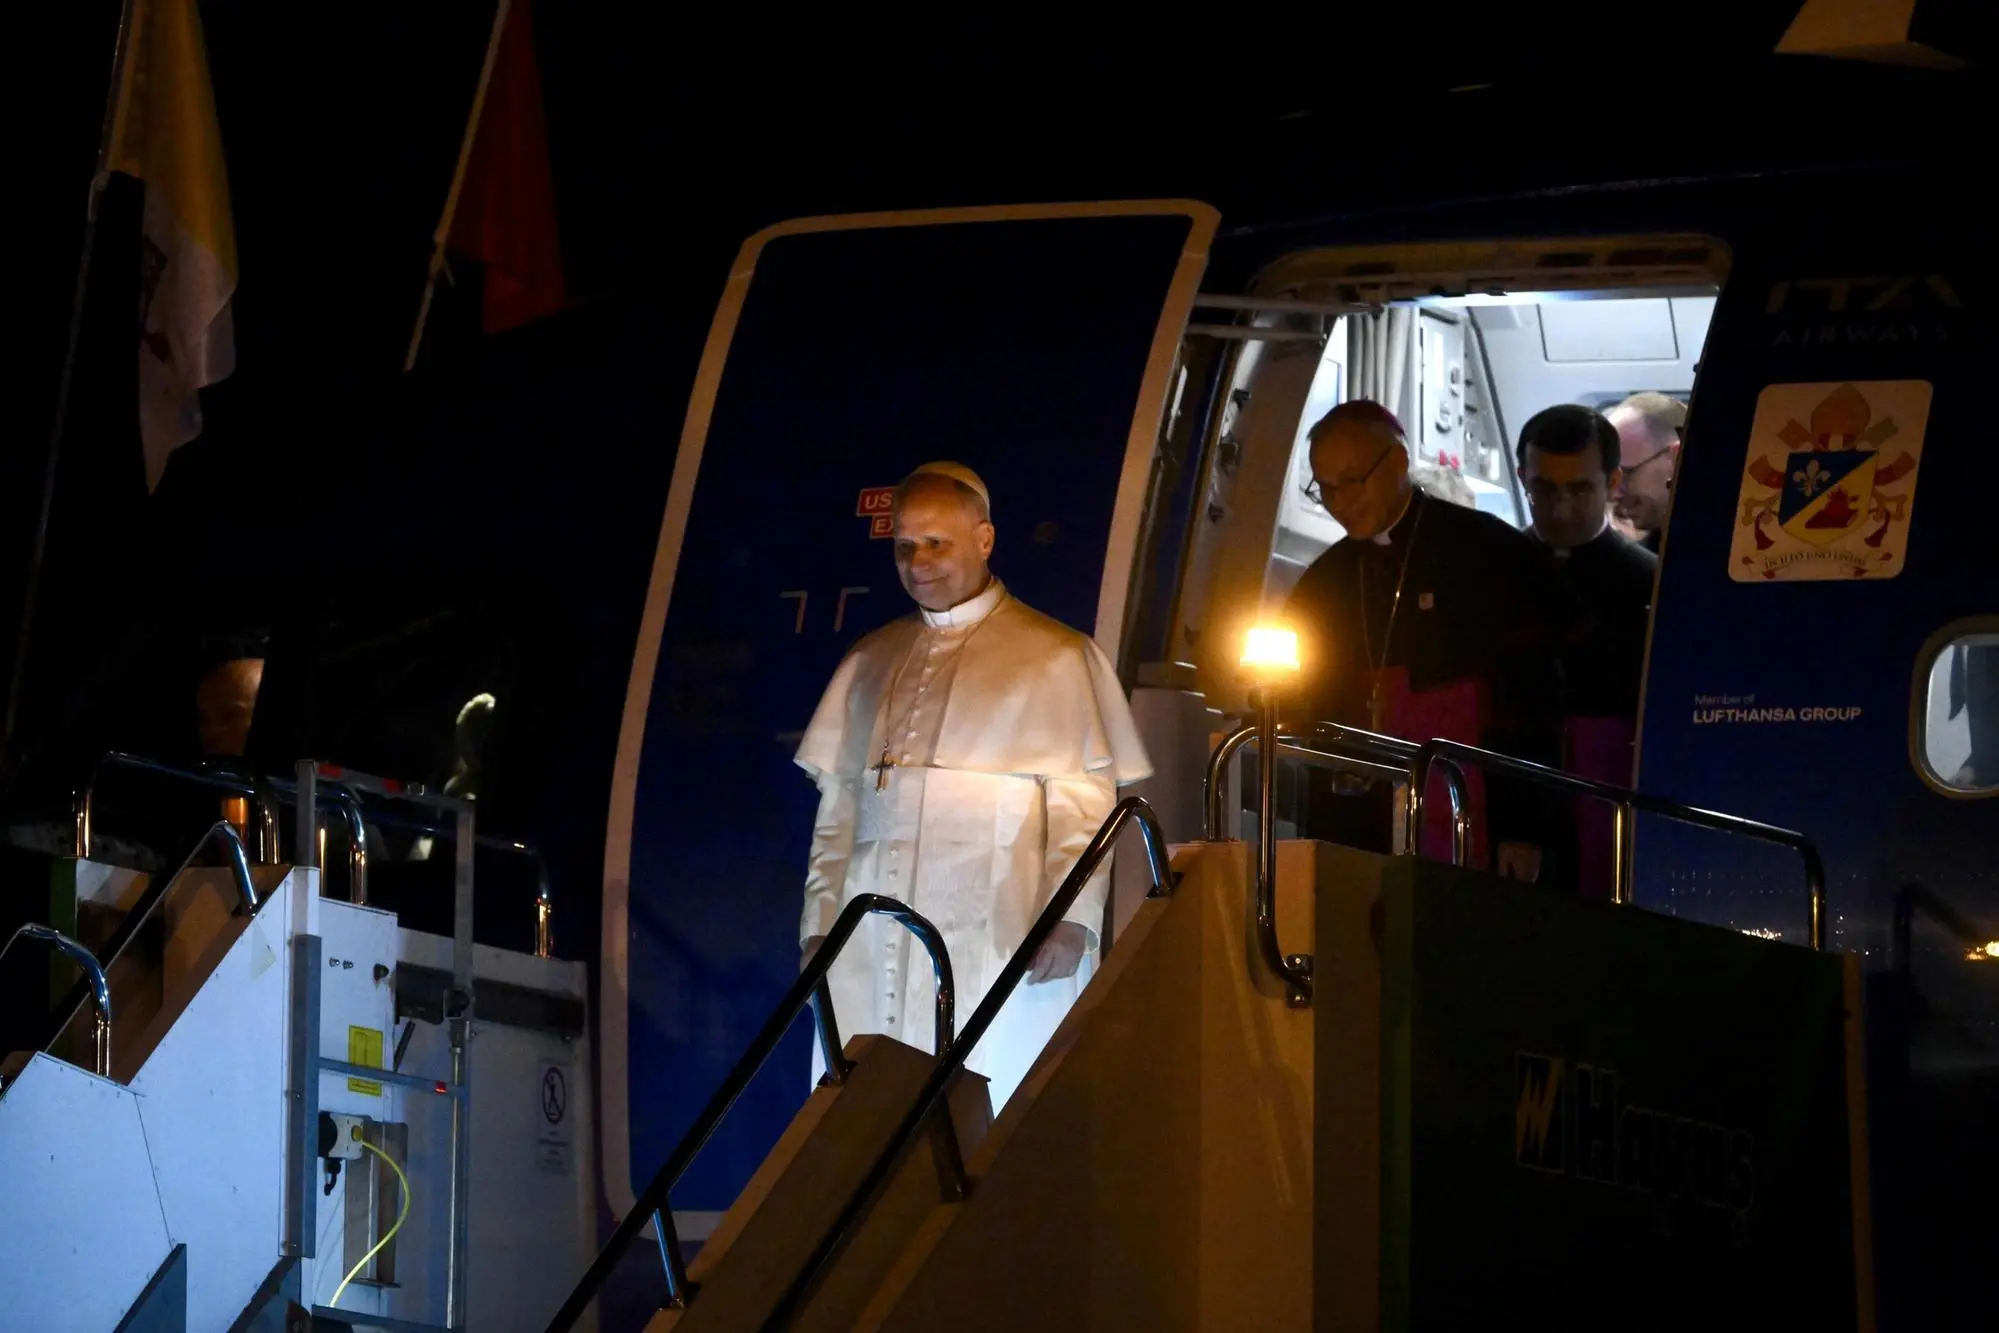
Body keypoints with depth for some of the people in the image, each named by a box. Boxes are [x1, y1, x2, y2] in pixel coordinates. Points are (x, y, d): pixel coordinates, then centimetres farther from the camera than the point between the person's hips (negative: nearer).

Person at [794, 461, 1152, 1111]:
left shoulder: (1054, 659, 7)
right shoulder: (871, 663, 21)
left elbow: (1085, 801, 0)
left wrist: (1070, 916, -12)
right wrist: (820, 924, 12)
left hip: (991, 938, -4)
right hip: (871, 948, 4)